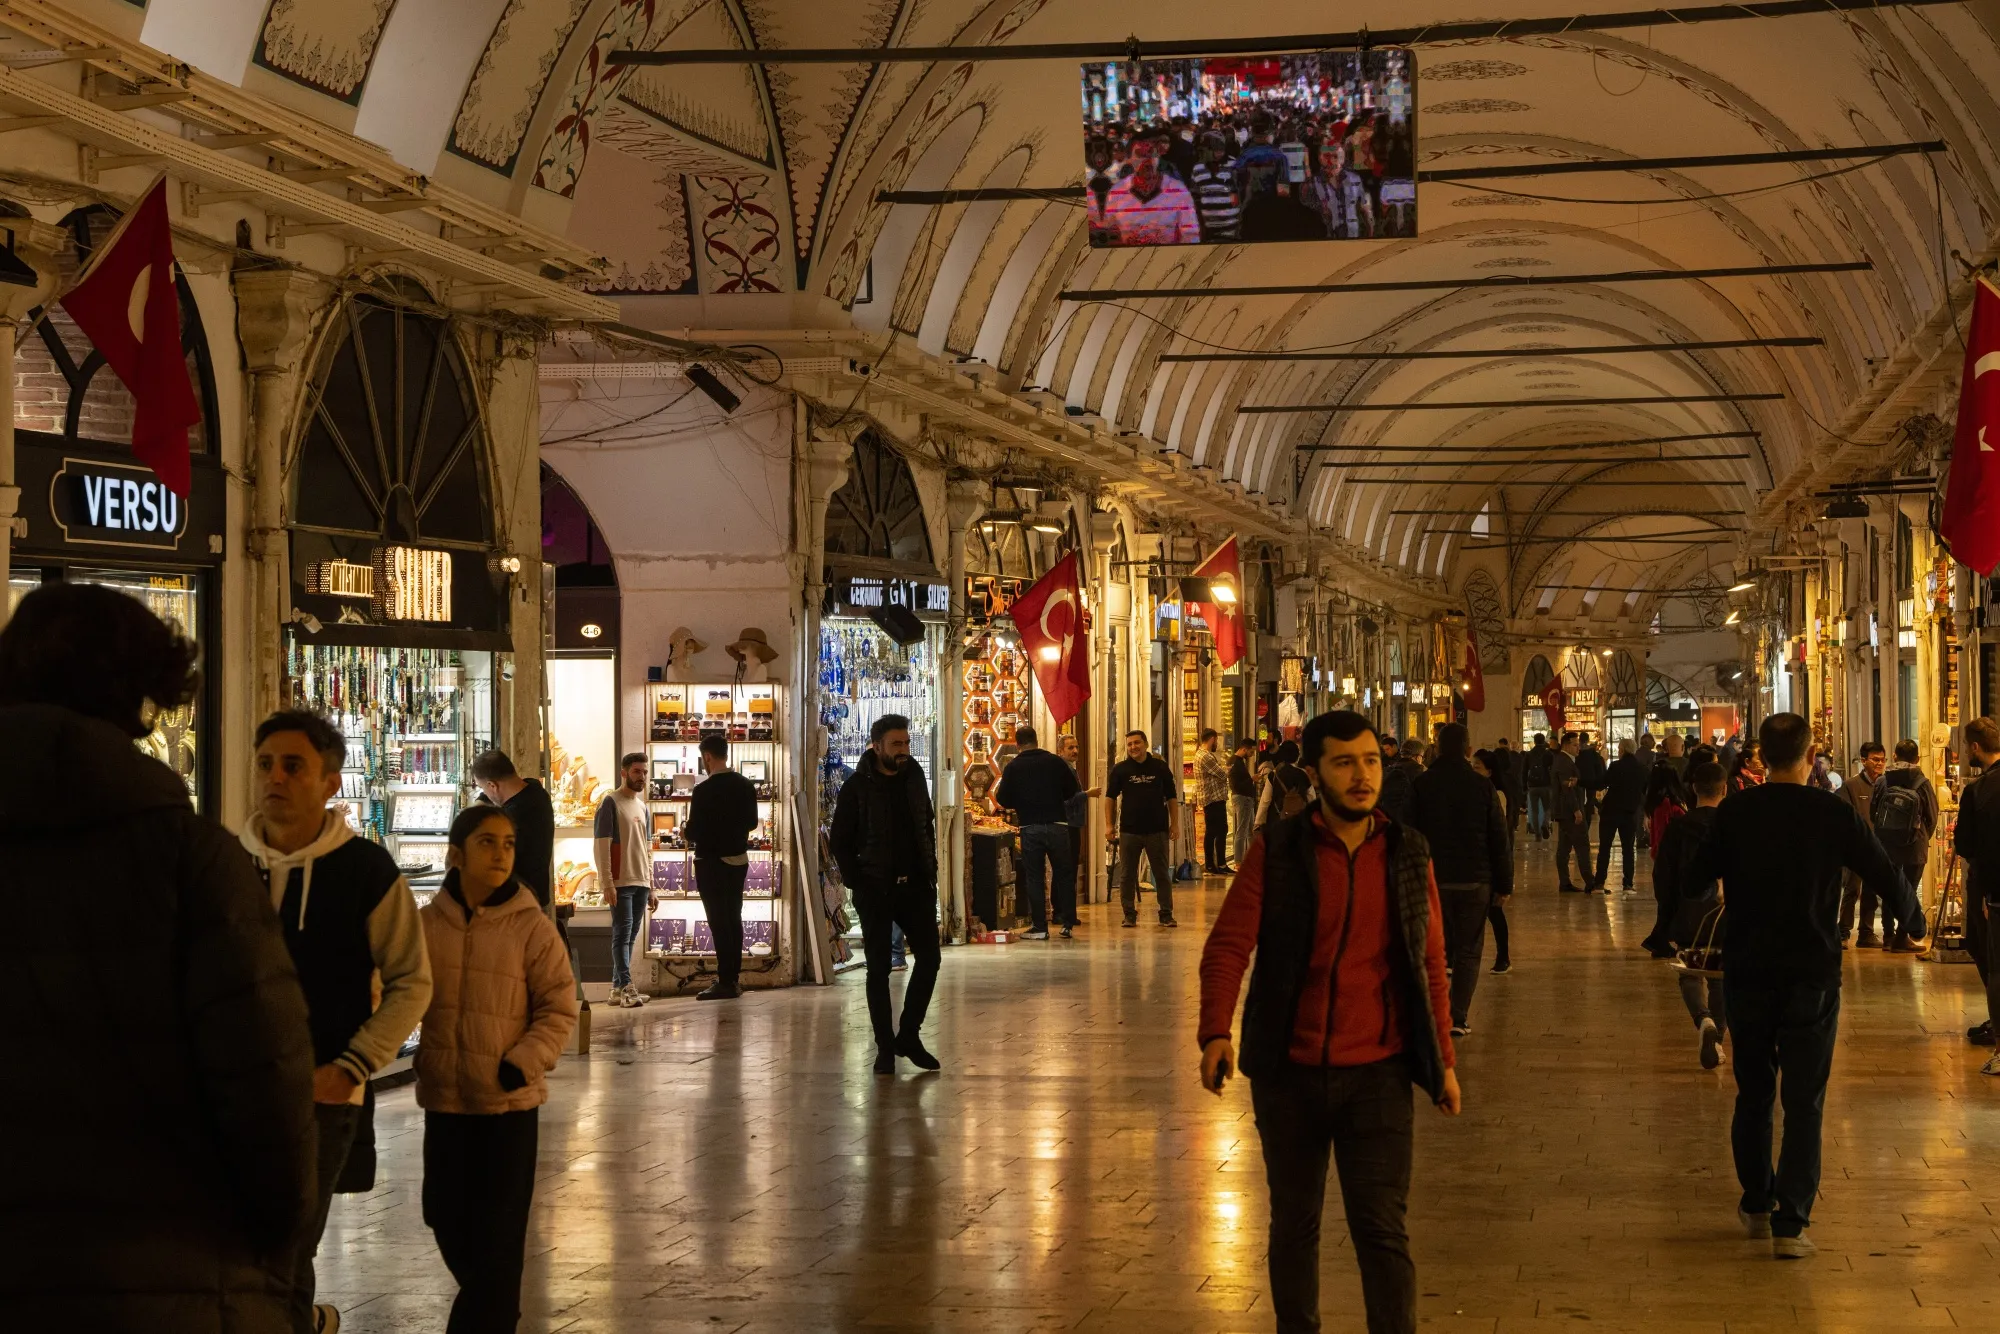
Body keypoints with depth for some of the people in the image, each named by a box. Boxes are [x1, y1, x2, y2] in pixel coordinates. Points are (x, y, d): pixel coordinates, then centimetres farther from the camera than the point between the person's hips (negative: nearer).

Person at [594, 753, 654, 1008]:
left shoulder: (643, 807, 18)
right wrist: (607, 883, -17)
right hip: (621, 882, -7)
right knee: (623, 933, -10)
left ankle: (617, 988, 10)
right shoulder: (611, 803, -5)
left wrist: (652, 887, 18)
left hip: (642, 883, 7)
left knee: (631, 935, 6)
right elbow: (602, 845, -10)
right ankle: (626, 988, -13)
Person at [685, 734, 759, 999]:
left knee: (718, 921, -3)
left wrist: (686, 832, 4)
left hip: (711, 861, -6)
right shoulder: (746, 785, 2)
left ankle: (726, 982, -3)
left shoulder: (704, 790, -18)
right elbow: (751, 822, 10)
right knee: (734, 918, 14)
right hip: (738, 859, 6)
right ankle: (734, 977, 20)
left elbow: (694, 830, -17)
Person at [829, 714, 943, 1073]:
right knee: (879, 968, 0)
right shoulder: (857, 787, -6)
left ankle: (909, 1035, 14)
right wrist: (857, 884, -9)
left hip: (915, 885, 4)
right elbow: (840, 841, -3)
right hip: (875, 891, -4)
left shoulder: (915, 778, 7)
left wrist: (930, 872, 8)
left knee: (929, 958, 0)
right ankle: (885, 1047, 6)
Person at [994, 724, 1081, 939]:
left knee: (1033, 877, 4)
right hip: (1057, 825, 1)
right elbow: (1071, 790, 7)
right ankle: (1067, 923, 12)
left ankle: (1040, 927, 2)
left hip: (1030, 828, -1)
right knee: (1063, 874, 12)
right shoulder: (1055, 762, 1)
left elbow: (1004, 800, -1)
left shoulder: (1013, 767, -3)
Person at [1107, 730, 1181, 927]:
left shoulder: (1160, 767, 3)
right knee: (1127, 875, 4)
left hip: (1157, 829, 0)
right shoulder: (1120, 769, 2)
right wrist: (1109, 824, -3)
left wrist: (1174, 824, 4)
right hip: (1129, 830, 0)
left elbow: (1171, 797, 8)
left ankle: (1166, 914, 11)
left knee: (1162, 874, 4)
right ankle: (1129, 915, 12)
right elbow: (1110, 797, 4)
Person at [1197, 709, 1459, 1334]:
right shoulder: (1277, 849, -4)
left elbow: (1430, 965, 8)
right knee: (1293, 1225, 13)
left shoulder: (1408, 853, 3)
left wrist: (1443, 1060, 5)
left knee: (1383, 1230, -4)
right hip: (1289, 1072, 0)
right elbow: (1227, 943, -9)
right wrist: (1216, 1033, -23)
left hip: (1377, 1073, 0)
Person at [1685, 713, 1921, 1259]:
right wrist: (1913, 921, 17)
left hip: (1748, 973, 2)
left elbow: (1693, 877, 5)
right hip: (1812, 976, -2)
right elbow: (1887, 875, -3)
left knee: (1753, 1095, 18)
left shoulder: (1734, 813, -4)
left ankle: (1757, 1205, 29)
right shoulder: (1833, 813, -8)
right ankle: (1790, 1224, -6)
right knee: (1804, 1103, 1)